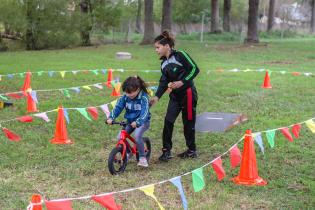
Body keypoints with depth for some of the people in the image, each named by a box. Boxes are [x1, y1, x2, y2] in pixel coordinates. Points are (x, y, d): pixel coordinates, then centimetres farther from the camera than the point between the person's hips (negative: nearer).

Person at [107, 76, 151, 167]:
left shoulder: (144, 98, -21)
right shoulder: (125, 97, -7)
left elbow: (145, 112, -31)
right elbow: (118, 107, -12)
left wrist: (137, 122, -48)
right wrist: (111, 118, -29)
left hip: (142, 122, -5)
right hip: (130, 121, 5)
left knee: (137, 136, -32)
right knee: (120, 137, -12)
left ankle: (142, 157, -11)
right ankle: (127, 153, 17)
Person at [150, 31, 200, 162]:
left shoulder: (180, 55, -13)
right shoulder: (164, 64, 9)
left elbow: (195, 69, -15)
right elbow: (164, 82, 5)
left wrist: (182, 82, -20)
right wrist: (157, 96, -7)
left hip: (188, 93, -7)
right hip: (175, 95, 7)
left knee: (188, 122, 3)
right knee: (168, 120, -3)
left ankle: (192, 150, 20)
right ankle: (166, 150, 5)